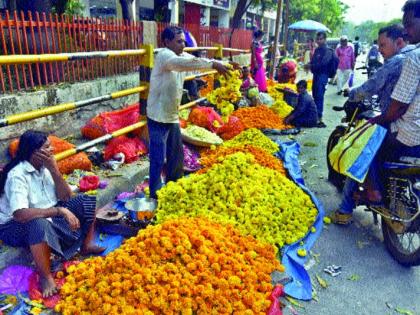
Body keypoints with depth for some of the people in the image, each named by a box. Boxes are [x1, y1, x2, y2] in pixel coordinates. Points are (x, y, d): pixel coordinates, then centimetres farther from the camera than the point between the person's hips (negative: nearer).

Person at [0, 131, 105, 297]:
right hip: (16, 225, -7)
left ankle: (86, 246, 9)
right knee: (40, 224, -42)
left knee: (87, 201, -3)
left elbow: (66, 197, -9)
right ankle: (46, 277, -23)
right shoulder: (17, 176, -26)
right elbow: (20, 214, -39)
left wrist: (54, 170, -21)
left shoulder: (44, 166, -5)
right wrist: (60, 211, -41)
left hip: (47, 215, 7)